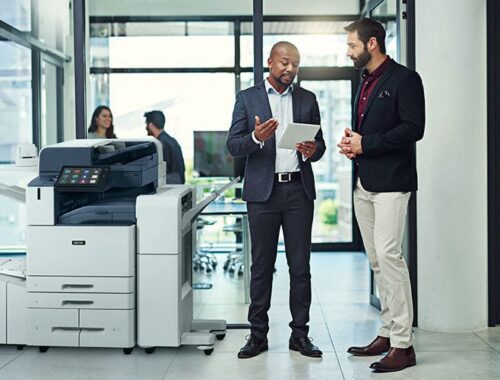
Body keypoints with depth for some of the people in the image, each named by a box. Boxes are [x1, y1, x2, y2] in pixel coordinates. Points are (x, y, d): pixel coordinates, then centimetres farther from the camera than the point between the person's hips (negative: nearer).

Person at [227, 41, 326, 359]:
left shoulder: (307, 99, 12)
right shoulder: (248, 98, 6)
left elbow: (320, 144, 13)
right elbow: (233, 145, 0)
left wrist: (312, 151, -11)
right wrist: (256, 137, -20)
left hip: (299, 190, 2)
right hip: (263, 191, -2)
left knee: (301, 266, 3)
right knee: (261, 266, 3)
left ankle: (300, 334, 12)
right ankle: (258, 335, 12)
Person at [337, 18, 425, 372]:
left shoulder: (405, 79, -6)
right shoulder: (365, 83, 20)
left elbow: (413, 128, -15)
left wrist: (365, 143, -15)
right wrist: (351, 140, 5)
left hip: (391, 181, -9)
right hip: (364, 183, 9)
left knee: (389, 255, -15)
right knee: (377, 261, 10)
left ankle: (403, 344, -11)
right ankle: (388, 333, 18)